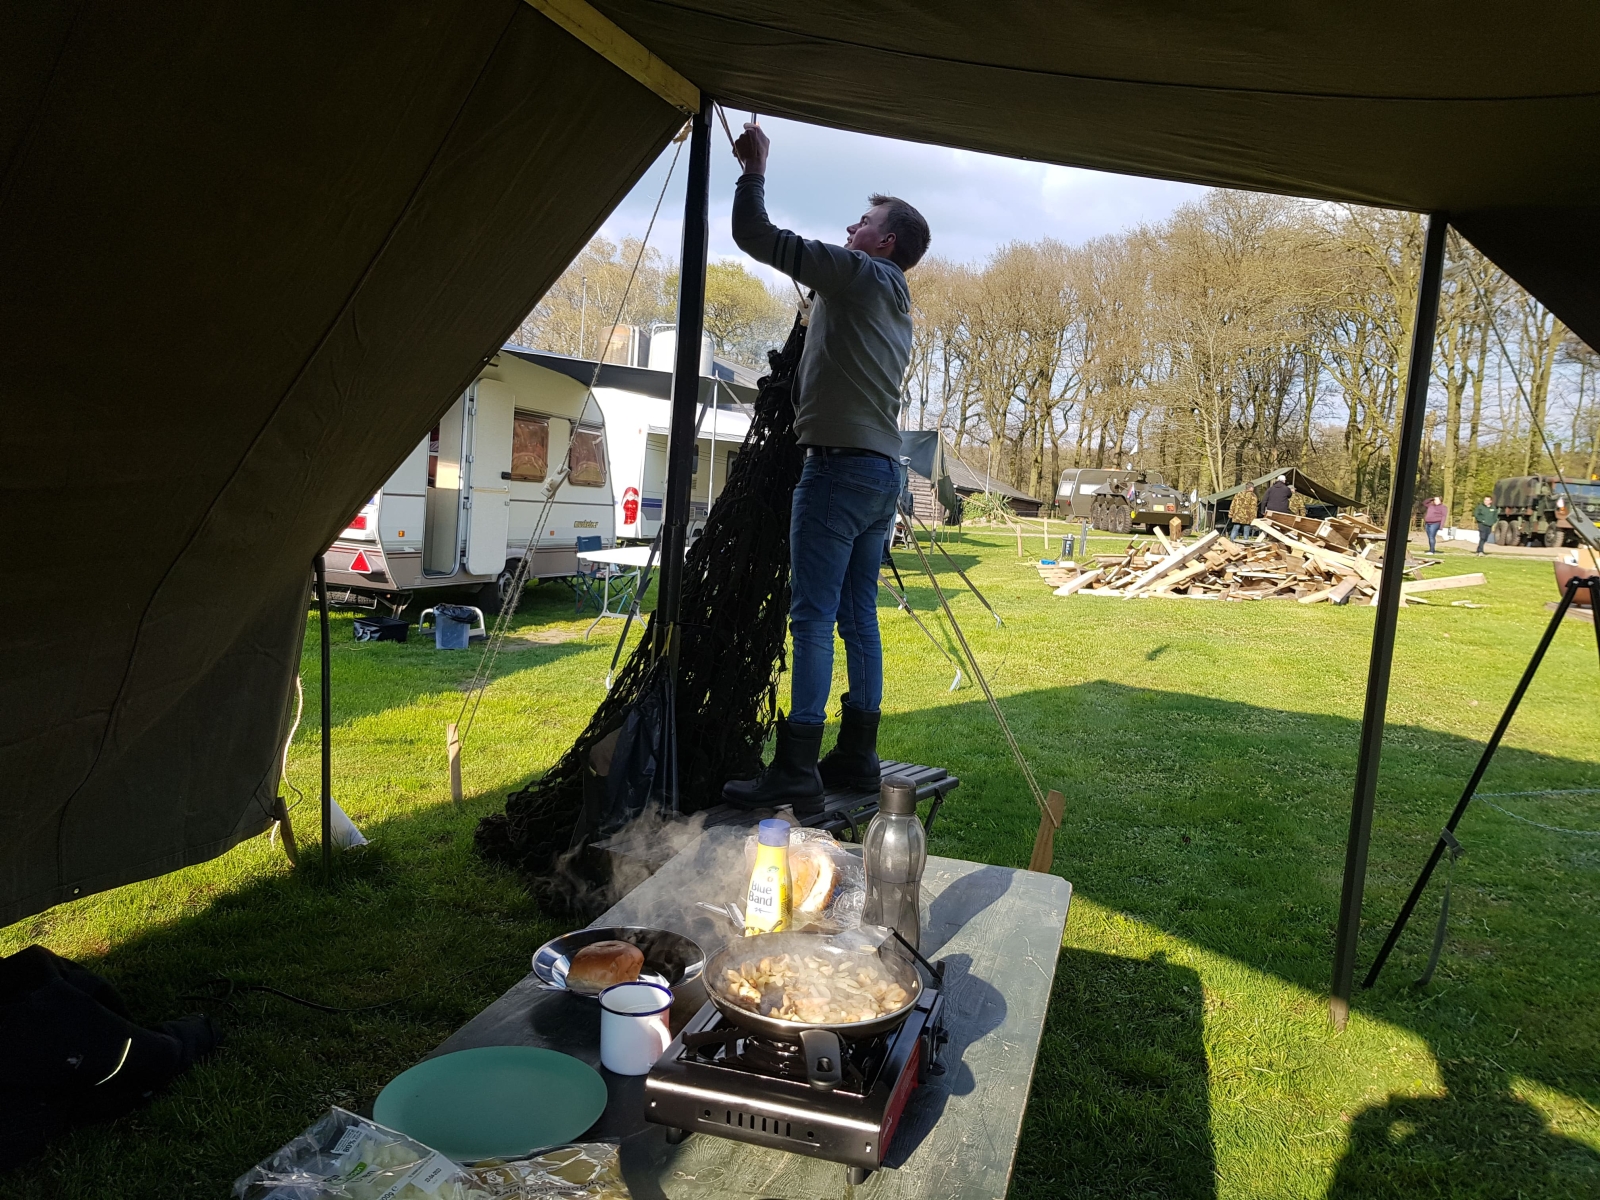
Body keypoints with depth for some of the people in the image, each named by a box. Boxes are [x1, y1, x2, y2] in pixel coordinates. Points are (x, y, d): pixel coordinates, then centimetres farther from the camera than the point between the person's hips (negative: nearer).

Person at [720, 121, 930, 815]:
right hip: (885, 469, 9)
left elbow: (757, 237, -6)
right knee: (859, 616, 10)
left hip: (841, 466, -9)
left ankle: (796, 773, -10)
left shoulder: (859, 275, -4)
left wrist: (754, 171, 8)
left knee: (814, 616, -11)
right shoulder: (894, 304, 23)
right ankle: (857, 757, 16)